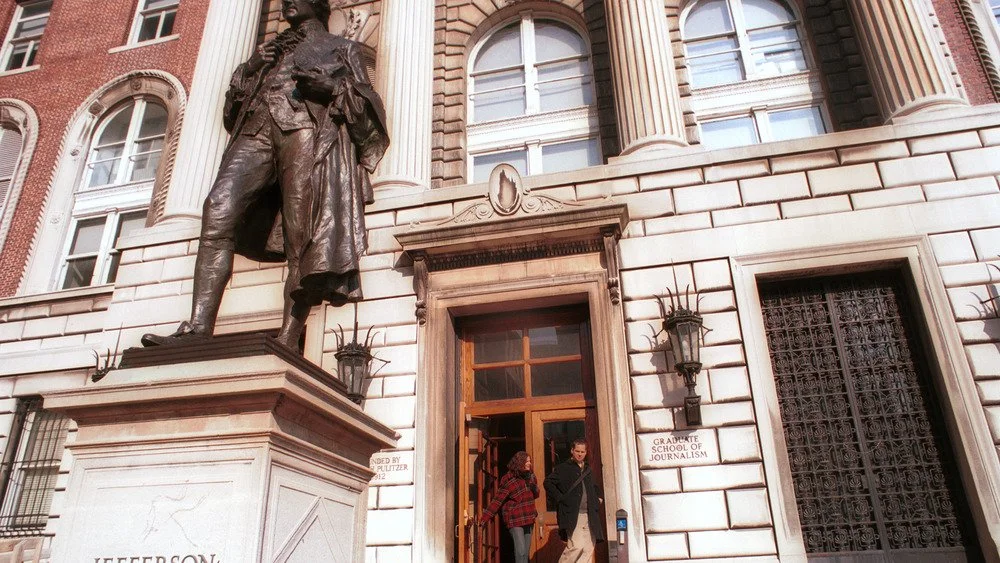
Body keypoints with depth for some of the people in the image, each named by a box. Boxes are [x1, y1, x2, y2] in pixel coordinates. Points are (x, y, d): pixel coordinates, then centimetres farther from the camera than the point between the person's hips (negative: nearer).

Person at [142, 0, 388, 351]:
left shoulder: (343, 48, 28)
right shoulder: (269, 51, 37)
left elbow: (366, 102, 15)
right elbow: (233, 109, 30)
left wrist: (332, 87, -4)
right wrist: (249, 70, 11)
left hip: (308, 126, -3)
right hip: (258, 128, 3)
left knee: (301, 235, -20)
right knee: (219, 210, -23)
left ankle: (287, 343, -25)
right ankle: (198, 328, -31)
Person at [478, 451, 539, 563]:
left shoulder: (530, 477, 7)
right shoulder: (509, 480, -12)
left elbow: (535, 495, 18)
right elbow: (497, 500, -13)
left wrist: (534, 486, -4)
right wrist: (485, 518, -19)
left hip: (528, 520, 7)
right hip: (515, 520, -7)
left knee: (526, 552, 11)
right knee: (520, 552, -14)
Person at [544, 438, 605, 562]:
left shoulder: (588, 470, 19)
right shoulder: (563, 468, 0)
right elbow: (548, 482, -5)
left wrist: (599, 498, 20)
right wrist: (560, 498, -10)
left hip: (589, 515, 6)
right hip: (572, 514, -6)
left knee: (588, 549, 2)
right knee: (577, 545, -18)